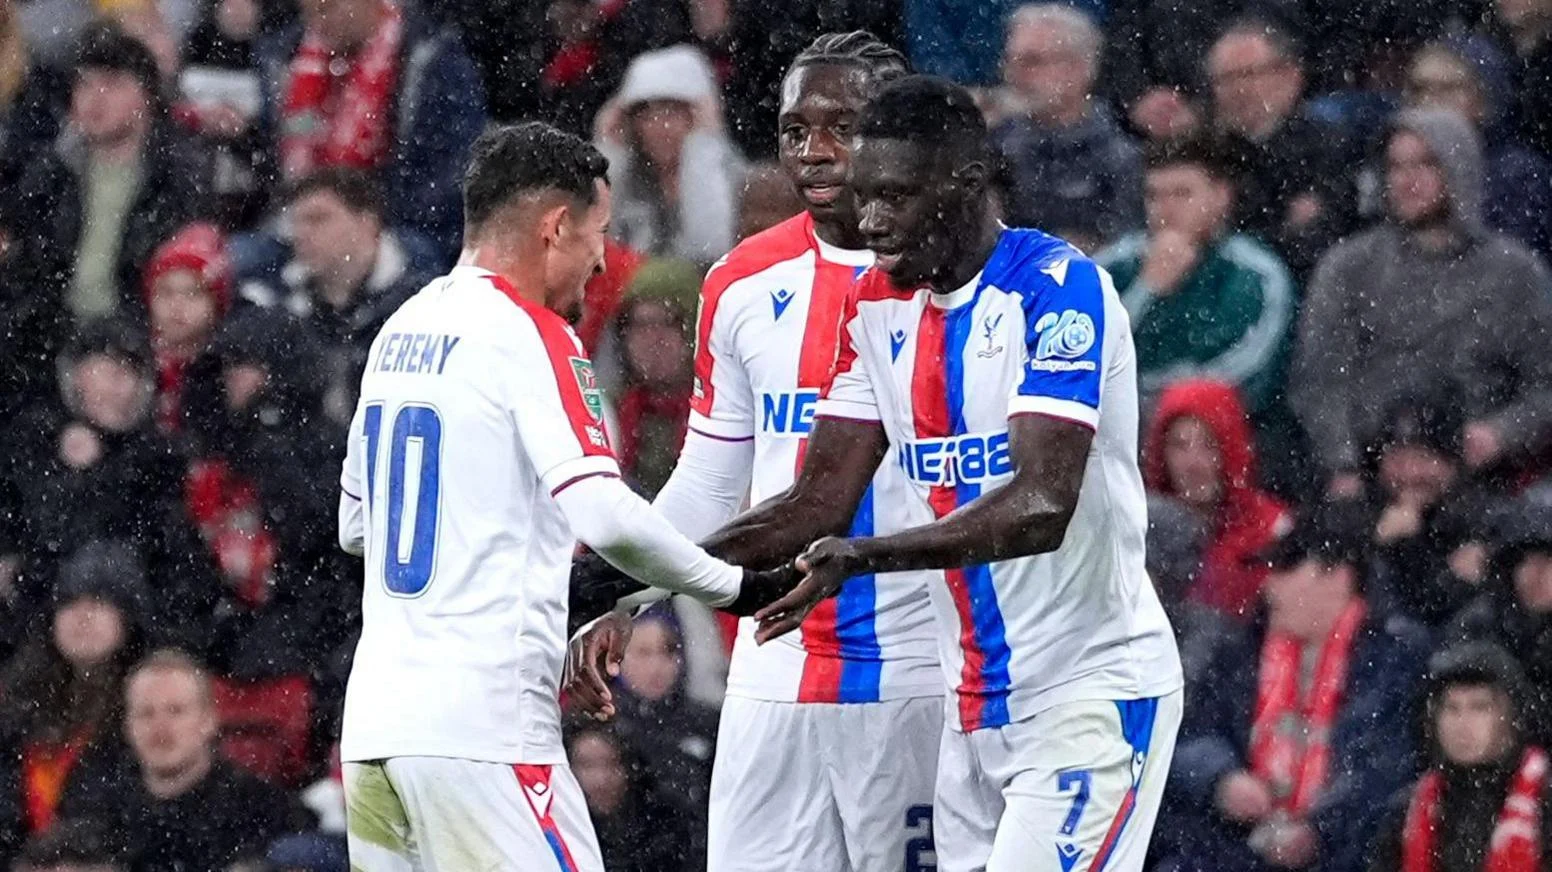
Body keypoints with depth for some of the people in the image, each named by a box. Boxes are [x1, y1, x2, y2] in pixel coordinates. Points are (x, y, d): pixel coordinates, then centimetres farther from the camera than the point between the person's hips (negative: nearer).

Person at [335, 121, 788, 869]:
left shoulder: (399, 332, 15)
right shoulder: (529, 335, -8)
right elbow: (606, 517, -18)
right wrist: (733, 587, -5)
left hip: (374, 719, 8)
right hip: (482, 726, -8)